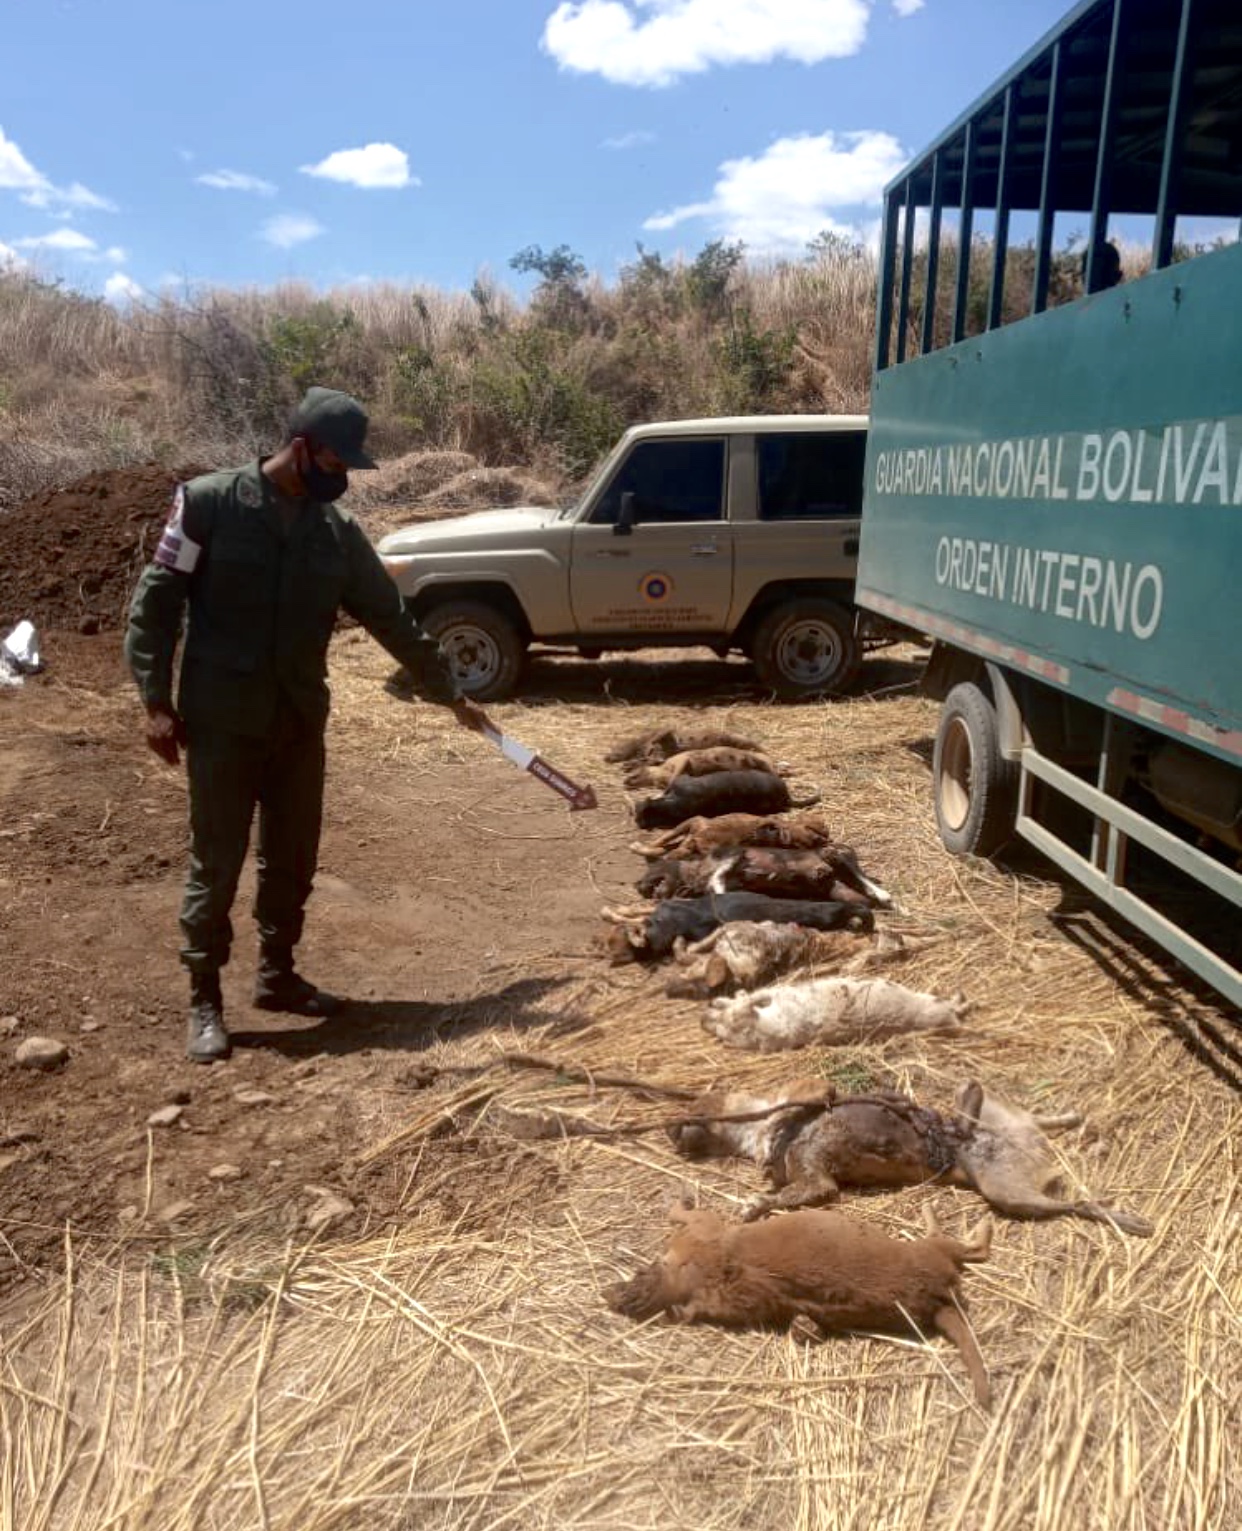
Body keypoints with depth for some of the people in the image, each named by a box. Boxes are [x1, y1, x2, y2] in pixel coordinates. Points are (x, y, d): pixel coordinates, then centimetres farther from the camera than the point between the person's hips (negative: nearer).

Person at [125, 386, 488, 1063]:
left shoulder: (338, 532, 6)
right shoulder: (210, 503, -7)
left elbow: (391, 618, 13)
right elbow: (155, 603, -6)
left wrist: (449, 692, 16)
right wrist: (157, 701, -11)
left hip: (301, 723, 5)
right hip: (222, 722, -5)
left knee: (293, 859, 12)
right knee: (216, 863, 2)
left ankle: (277, 975, 30)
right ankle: (204, 1001, 15)